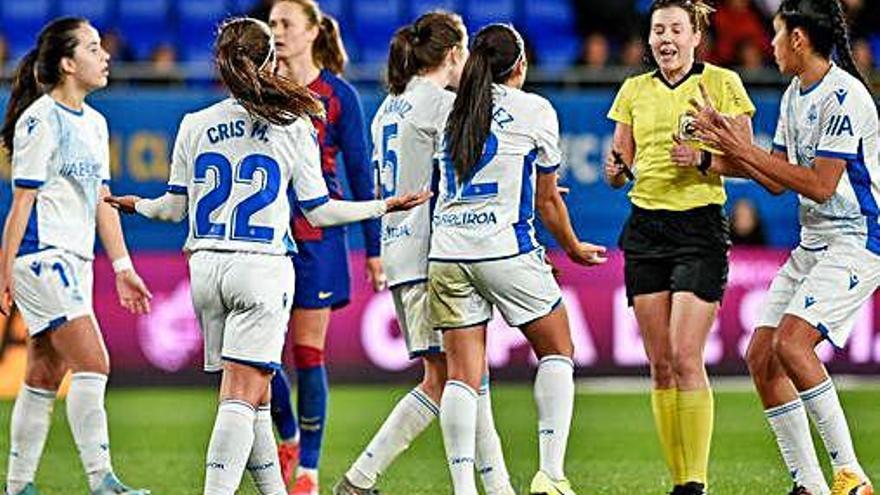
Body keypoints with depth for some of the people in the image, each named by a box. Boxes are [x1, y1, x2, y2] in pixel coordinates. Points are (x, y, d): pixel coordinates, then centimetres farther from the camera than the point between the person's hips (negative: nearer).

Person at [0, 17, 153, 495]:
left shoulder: (94, 123, 15)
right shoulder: (40, 120, -11)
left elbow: (101, 201, 18)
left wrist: (123, 267, 15)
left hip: (74, 262, 9)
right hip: (42, 257, -9)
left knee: (46, 376, 9)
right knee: (92, 364, -15)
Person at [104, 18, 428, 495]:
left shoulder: (194, 125, 5)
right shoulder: (293, 126, -3)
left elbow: (175, 207, 11)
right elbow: (319, 210, 2)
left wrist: (137, 205, 33)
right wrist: (385, 206, 15)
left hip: (206, 267, 4)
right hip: (262, 265, -4)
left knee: (251, 395, 13)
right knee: (242, 396, -9)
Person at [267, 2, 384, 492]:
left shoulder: (338, 95, -2)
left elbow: (361, 173, 1)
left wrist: (374, 247, -1)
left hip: (317, 234, -3)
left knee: (308, 352, -1)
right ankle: (289, 437, 25)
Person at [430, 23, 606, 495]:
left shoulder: (454, 111, 13)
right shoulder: (534, 110, 2)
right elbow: (547, 200, 9)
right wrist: (574, 249, 25)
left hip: (446, 253, 4)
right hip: (507, 251, -4)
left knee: (461, 373, 3)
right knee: (557, 351, 11)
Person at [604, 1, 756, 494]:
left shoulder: (723, 83, 0)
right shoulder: (635, 90, 12)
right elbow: (622, 167, 16)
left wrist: (704, 160, -18)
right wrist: (617, 170, -6)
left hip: (700, 230, -4)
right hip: (645, 228, 4)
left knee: (686, 359, -14)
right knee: (660, 365, 2)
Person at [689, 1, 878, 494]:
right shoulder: (795, 95, 12)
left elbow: (820, 184, -21)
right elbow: (778, 180, 18)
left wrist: (745, 149, -17)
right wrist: (723, 141, 7)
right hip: (813, 244, 10)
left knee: (791, 342, -25)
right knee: (762, 355, 1)